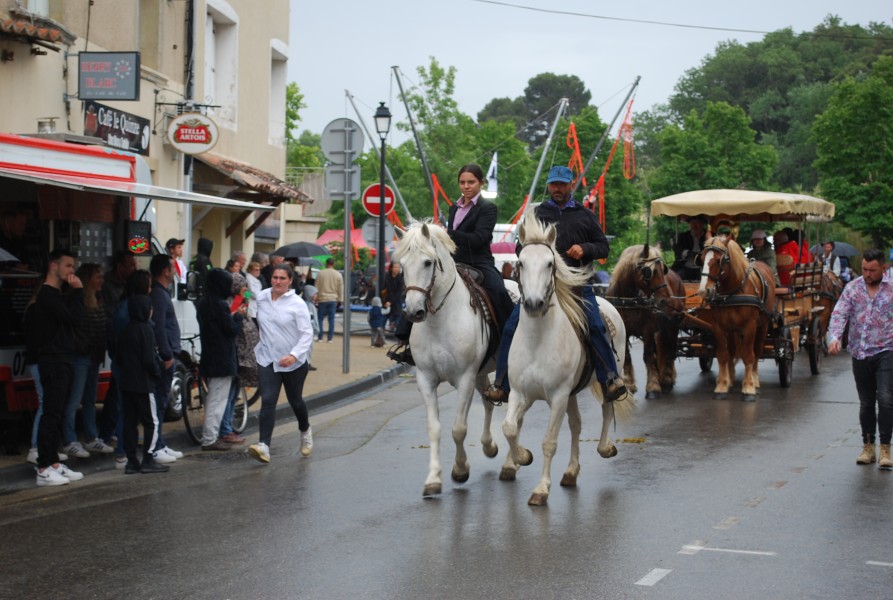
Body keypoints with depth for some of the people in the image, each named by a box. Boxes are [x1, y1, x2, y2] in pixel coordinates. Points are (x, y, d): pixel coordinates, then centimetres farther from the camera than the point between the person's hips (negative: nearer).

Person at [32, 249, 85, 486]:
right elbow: (73, 318, -21)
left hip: (62, 361, 10)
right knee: (51, 414, -10)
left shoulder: (57, 295, 18)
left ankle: (54, 463, 15)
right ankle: (44, 469, -10)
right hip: (52, 362, -10)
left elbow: (71, 320, 16)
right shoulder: (47, 295, -14)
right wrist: (78, 290, -14)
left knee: (57, 414, 11)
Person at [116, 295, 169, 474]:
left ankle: (131, 461, 9)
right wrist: (157, 372, -2)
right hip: (143, 384, -7)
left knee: (130, 422, 9)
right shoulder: (146, 330, -13)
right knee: (151, 422, 0)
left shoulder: (124, 331, 10)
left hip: (126, 383, 7)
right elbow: (149, 359, -17)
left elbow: (119, 357, 14)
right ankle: (148, 460, -3)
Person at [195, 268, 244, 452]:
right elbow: (232, 330, -15)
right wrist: (239, 315, 1)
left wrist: (233, 316, 10)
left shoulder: (203, 304, 9)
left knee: (213, 398, 19)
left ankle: (210, 436, 24)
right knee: (218, 400, -3)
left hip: (209, 358, 9)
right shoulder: (220, 305, -19)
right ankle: (210, 440, -2)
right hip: (222, 359, -9)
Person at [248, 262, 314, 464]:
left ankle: (305, 431, 46)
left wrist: (294, 355, -27)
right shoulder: (261, 298, 0)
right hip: (267, 359, 2)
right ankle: (264, 446, -21)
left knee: (295, 401, 15)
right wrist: (260, 346, 16)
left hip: (293, 362, -2)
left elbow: (307, 334, -14)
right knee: (267, 401, -13)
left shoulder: (297, 304, -12)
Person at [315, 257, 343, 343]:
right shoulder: (338, 275, 2)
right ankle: (330, 338, 2)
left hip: (322, 299, -1)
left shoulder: (321, 273, -2)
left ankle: (320, 337, 2)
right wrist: (339, 300, 12)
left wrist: (316, 297, 7)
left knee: (320, 318, 6)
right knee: (331, 319, 4)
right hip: (333, 300, 1)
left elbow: (317, 287, 1)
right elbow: (341, 289, 5)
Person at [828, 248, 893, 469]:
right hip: (860, 353, 3)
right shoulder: (852, 288, 6)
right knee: (866, 403, 11)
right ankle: (868, 447, 23)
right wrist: (834, 337, -19)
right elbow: (839, 314, -1)